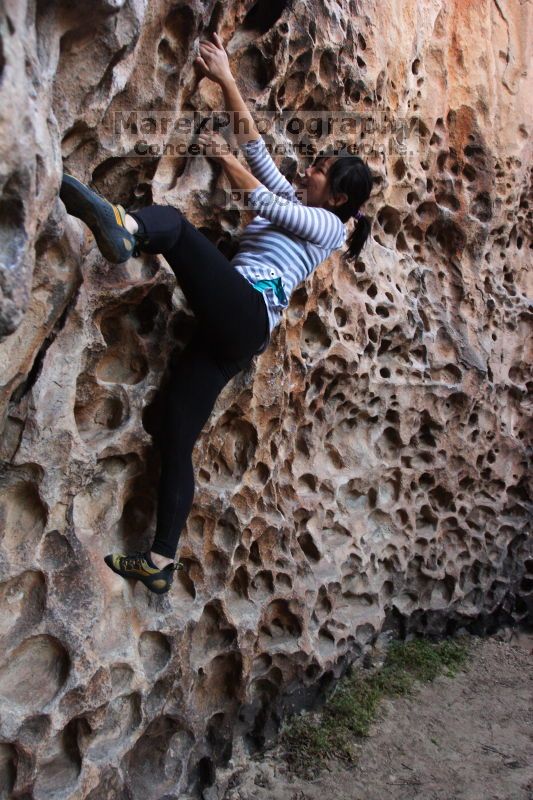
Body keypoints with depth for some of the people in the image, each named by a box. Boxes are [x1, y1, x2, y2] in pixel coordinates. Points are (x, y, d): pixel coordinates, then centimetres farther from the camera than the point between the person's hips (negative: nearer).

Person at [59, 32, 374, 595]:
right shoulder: (296, 204, 33)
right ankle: (160, 563, 2)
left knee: (172, 222, -23)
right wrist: (226, 81, 28)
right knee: (176, 440, -1)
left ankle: (125, 227, -60)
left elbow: (261, 201, -3)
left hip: (248, 310, -7)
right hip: (232, 331, 7)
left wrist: (220, 153, 4)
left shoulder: (328, 225, 10)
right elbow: (256, 147, 30)